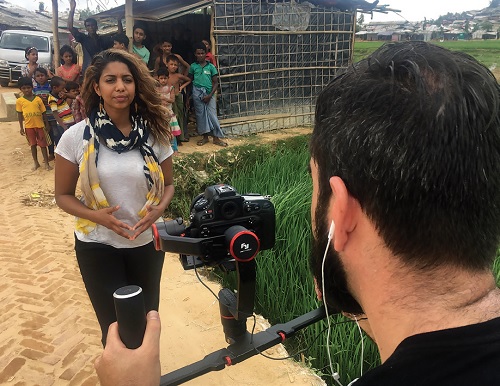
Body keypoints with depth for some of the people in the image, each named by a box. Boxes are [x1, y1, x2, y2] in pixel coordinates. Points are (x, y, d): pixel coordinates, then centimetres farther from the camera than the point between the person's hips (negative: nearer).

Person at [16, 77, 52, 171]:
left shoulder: (38, 99, -3)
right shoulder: (19, 101, -2)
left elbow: (43, 113, 2)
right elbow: (20, 114, 4)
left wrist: (47, 125, 3)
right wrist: (21, 127, 2)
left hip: (40, 125, -1)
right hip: (29, 126, 1)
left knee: (43, 144, 5)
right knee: (33, 144, 13)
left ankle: (46, 163, 11)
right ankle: (35, 162, 24)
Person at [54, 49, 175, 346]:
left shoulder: (154, 134, -7)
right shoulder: (76, 137, -11)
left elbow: (168, 184, 4)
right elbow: (63, 194, -3)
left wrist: (158, 210, -17)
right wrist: (97, 215, -22)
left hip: (147, 242, 2)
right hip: (98, 246, -2)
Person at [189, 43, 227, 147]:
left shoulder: (211, 67, 3)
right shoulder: (193, 67, 5)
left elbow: (215, 82, 2)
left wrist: (210, 95, -10)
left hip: (209, 94, -1)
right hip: (197, 94, 1)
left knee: (212, 114, -4)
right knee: (201, 115, 4)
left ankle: (216, 138, 1)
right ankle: (205, 137, 14)